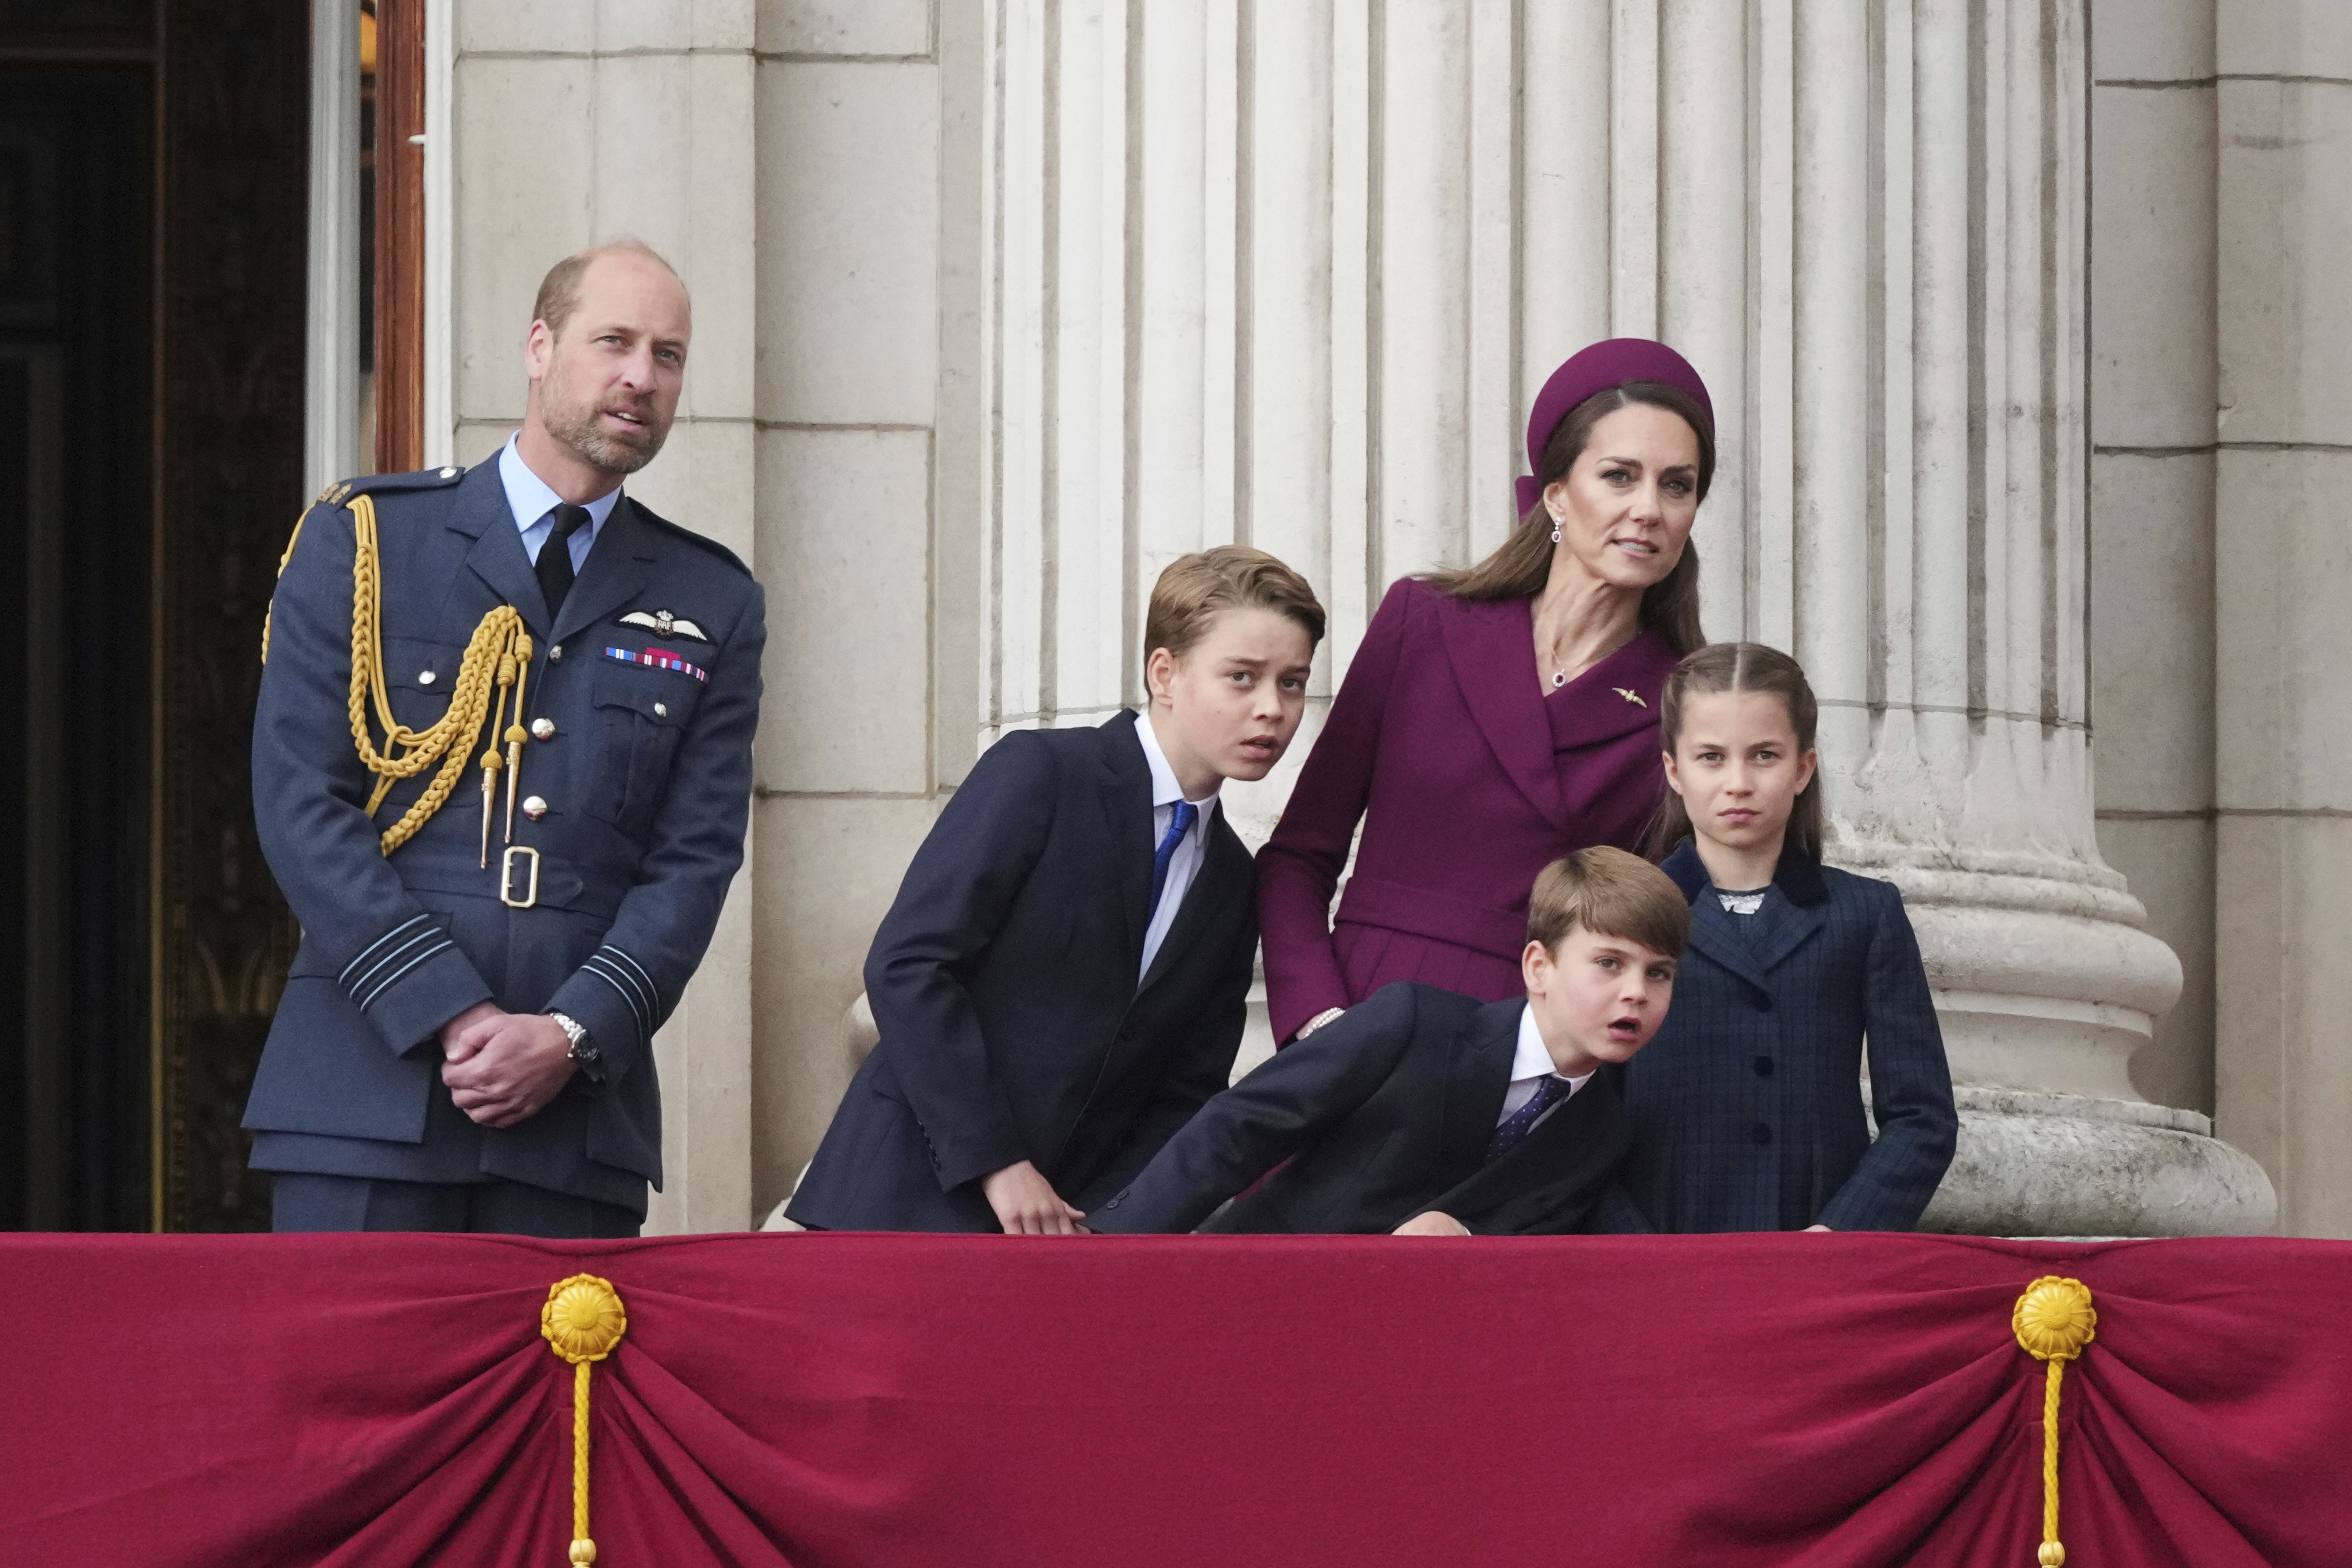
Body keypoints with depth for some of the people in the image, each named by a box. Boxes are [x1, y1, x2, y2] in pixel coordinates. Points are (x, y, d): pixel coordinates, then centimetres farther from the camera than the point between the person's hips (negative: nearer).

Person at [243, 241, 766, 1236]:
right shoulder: (362, 542, 7)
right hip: (366, 1099, -2)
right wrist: (448, 1017, -11)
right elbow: (300, 803, -1)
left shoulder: (712, 606, 14)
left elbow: (696, 858, 8)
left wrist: (574, 1034, -9)